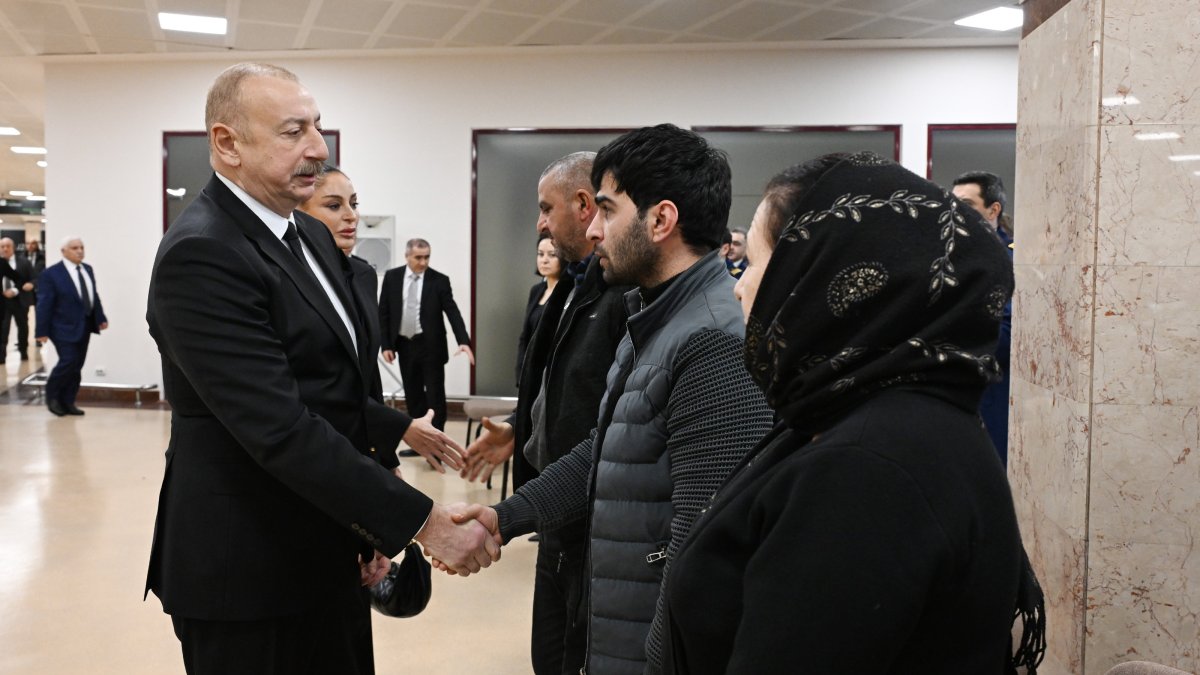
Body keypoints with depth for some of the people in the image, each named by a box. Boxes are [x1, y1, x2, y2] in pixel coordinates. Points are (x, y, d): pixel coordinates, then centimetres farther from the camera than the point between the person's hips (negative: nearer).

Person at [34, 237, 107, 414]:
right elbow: (44, 304, -10)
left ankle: (67, 402, 16)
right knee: (68, 361, -12)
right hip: (64, 327, -6)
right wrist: (42, 331, -12)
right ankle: (52, 396, 11)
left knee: (77, 366, 7)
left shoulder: (88, 270, 10)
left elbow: (94, 296, 14)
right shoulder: (51, 273, -8)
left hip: (84, 327, 6)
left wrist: (100, 318, 5)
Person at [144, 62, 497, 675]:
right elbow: (281, 428, -28)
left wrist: (398, 428, 19)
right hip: (251, 576, -9)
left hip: (327, 555, 9)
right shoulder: (201, 255, -21)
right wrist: (423, 522, -27)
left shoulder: (309, 235, 8)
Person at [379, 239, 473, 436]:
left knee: (435, 396, 0)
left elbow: (452, 312, -12)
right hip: (404, 345, 3)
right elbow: (383, 313, 4)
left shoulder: (439, 280, -6)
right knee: (413, 396, 11)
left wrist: (464, 341, -25)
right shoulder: (392, 277, 1)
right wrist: (386, 345, -2)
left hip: (430, 345, -3)